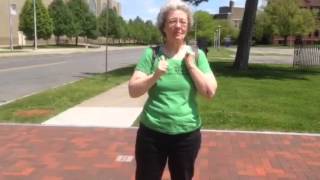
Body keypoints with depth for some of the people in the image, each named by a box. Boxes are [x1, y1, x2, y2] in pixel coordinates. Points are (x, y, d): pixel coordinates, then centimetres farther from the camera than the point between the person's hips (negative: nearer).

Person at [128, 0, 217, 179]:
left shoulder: (197, 55, 0)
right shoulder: (151, 54, -3)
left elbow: (210, 91, -7)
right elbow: (133, 91, -5)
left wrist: (191, 65, -12)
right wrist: (155, 75, -20)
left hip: (187, 134, 1)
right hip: (152, 133, -1)